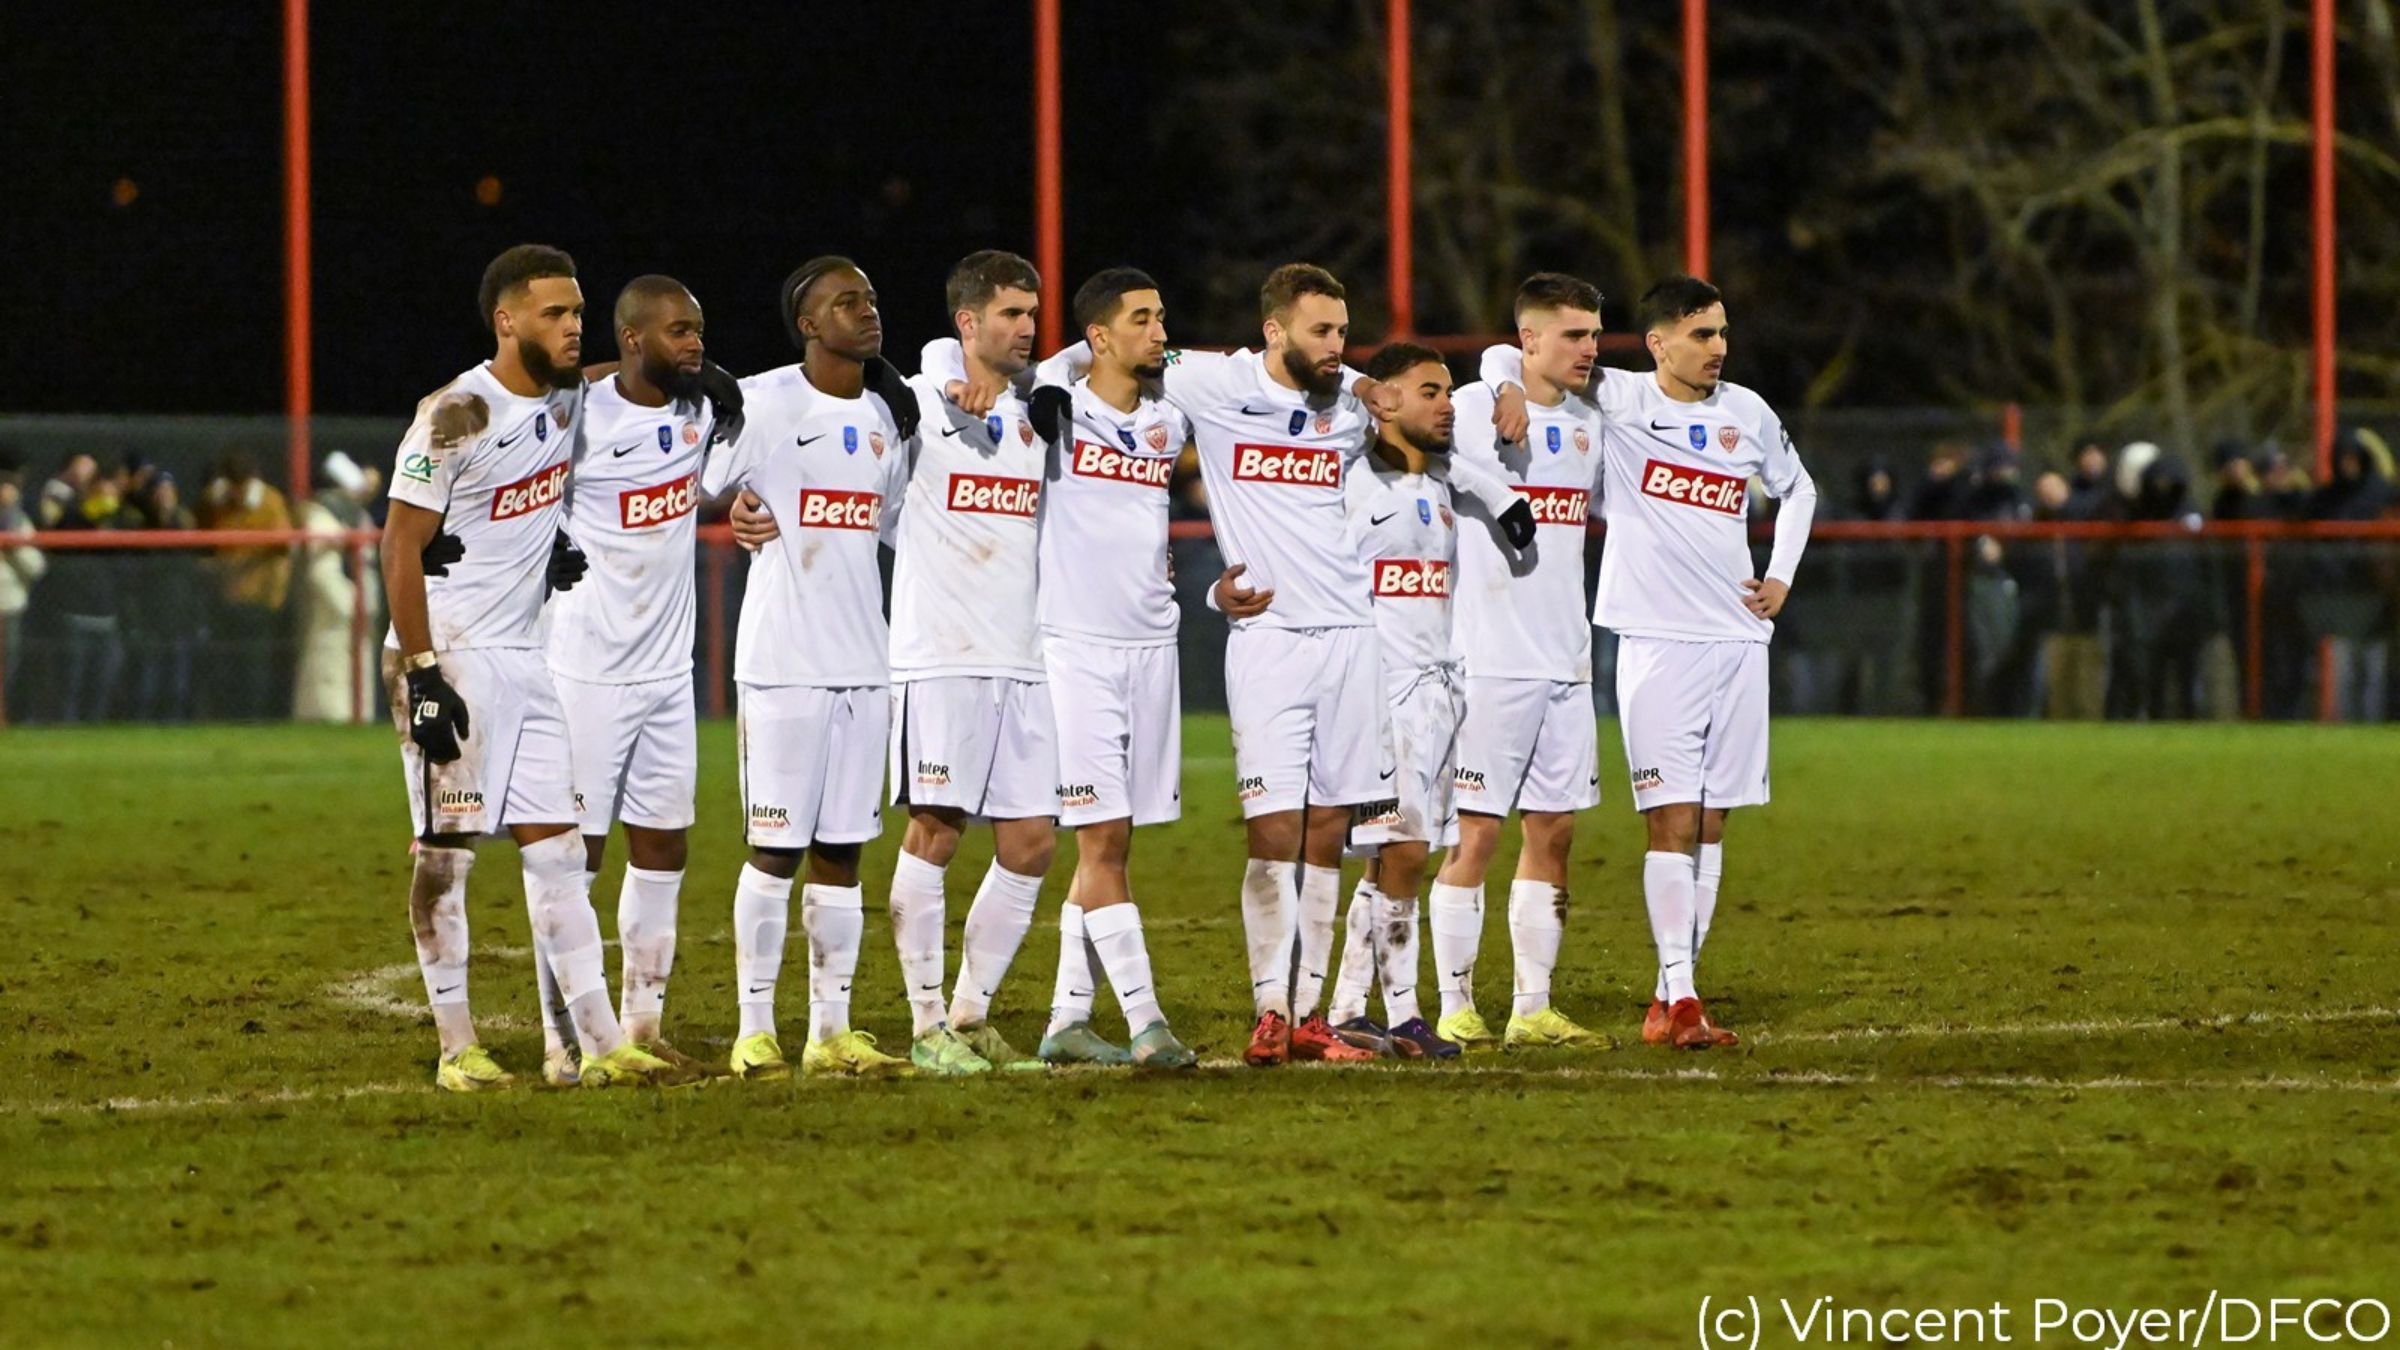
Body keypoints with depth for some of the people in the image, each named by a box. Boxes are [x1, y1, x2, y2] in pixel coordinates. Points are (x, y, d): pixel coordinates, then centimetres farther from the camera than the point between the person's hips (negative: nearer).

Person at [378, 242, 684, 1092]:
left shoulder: (567, 402, 6)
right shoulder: (457, 417, -15)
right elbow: (402, 548, -15)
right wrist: (421, 673, -20)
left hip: (524, 657, 7)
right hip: (451, 658, -7)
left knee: (555, 848, 4)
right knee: (447, 852, -2)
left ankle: (602, 1045, 3)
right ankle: (457, 1047, 4)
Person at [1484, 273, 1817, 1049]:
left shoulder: (1749, 414, 10)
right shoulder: (1618, 401, -1)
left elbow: (1798, 490, 29)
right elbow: (1504, 355, 4)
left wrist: (1782, 577, 16)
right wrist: (1510, 386, -18)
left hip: (1738, 638, 5)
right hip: (1657, 642, -5)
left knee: (1712, 824, 6)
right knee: (1672, 822, -10)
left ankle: (1675, 996, 11)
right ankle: (1677, 996, -11)